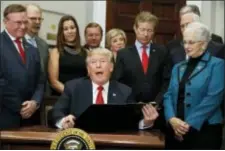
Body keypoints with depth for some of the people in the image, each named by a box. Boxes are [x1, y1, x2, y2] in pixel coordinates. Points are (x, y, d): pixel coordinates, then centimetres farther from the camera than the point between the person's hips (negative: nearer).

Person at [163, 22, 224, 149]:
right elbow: (169, 95, 9)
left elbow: (213, 98, -13)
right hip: (175, 130, 5)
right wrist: (172, 119, -10)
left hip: (204, 130, -5)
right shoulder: (178, 67, 15)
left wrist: (189, 124, -16)